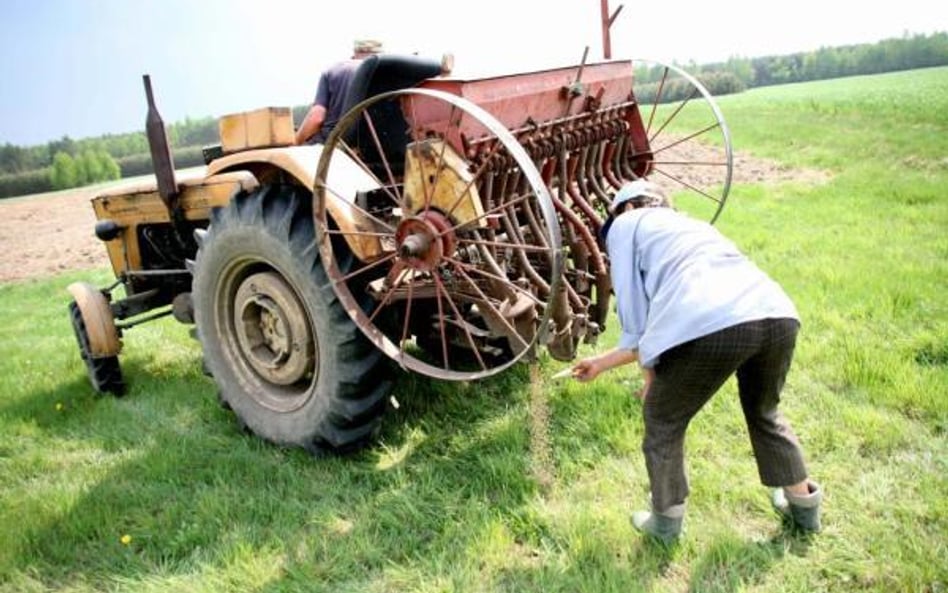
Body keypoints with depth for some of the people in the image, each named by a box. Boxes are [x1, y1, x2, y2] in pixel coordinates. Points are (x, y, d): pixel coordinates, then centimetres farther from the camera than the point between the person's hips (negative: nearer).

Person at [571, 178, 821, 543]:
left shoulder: (626, 225, 22)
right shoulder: (691, 226, 40)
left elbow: (635, 317, 12)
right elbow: (662, 321, 40)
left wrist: (651, 377, 25)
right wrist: (602, 363, 48)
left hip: (709, 324, -7)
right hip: (777, 315, 7)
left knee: (663, 422, 20)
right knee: (764, 413, 35)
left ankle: (666, 522, 36)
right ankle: (804, 505, 50)